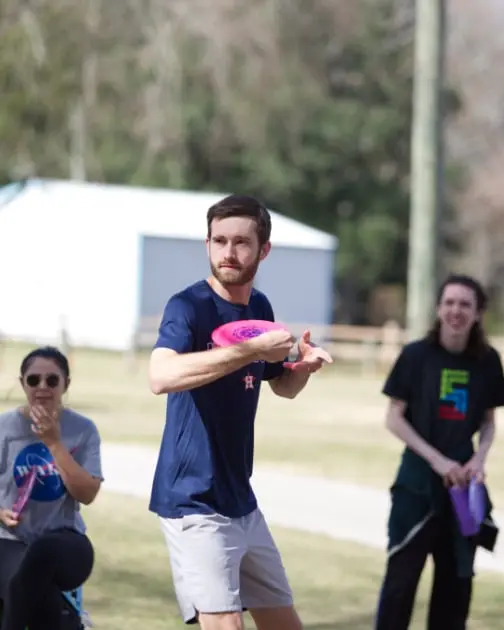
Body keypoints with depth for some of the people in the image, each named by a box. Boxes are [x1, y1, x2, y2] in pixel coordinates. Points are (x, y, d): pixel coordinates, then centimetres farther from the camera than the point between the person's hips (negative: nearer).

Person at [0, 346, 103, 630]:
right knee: (41, 598, -35)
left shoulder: (83, 429, 2)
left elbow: (87, 494, -8)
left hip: (63, 539, 0)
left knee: (42, 552, -39)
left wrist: (54, 443, -14)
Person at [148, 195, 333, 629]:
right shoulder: (189, 306, -14)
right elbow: (162, 376, -34)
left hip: (241, 502, 8)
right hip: (194, 504, -8)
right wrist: (252, 350, -34)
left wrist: (303, 365, -1)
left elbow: (282, 387, 22)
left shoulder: (260, 308, 8)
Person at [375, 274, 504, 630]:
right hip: (418, 481, -3)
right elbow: (394, 418, -6)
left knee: (457, 577, 10)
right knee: (402, 575, -5)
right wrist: (437, 459, -15)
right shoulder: (417, 356, -9)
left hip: (463, 480, 4)